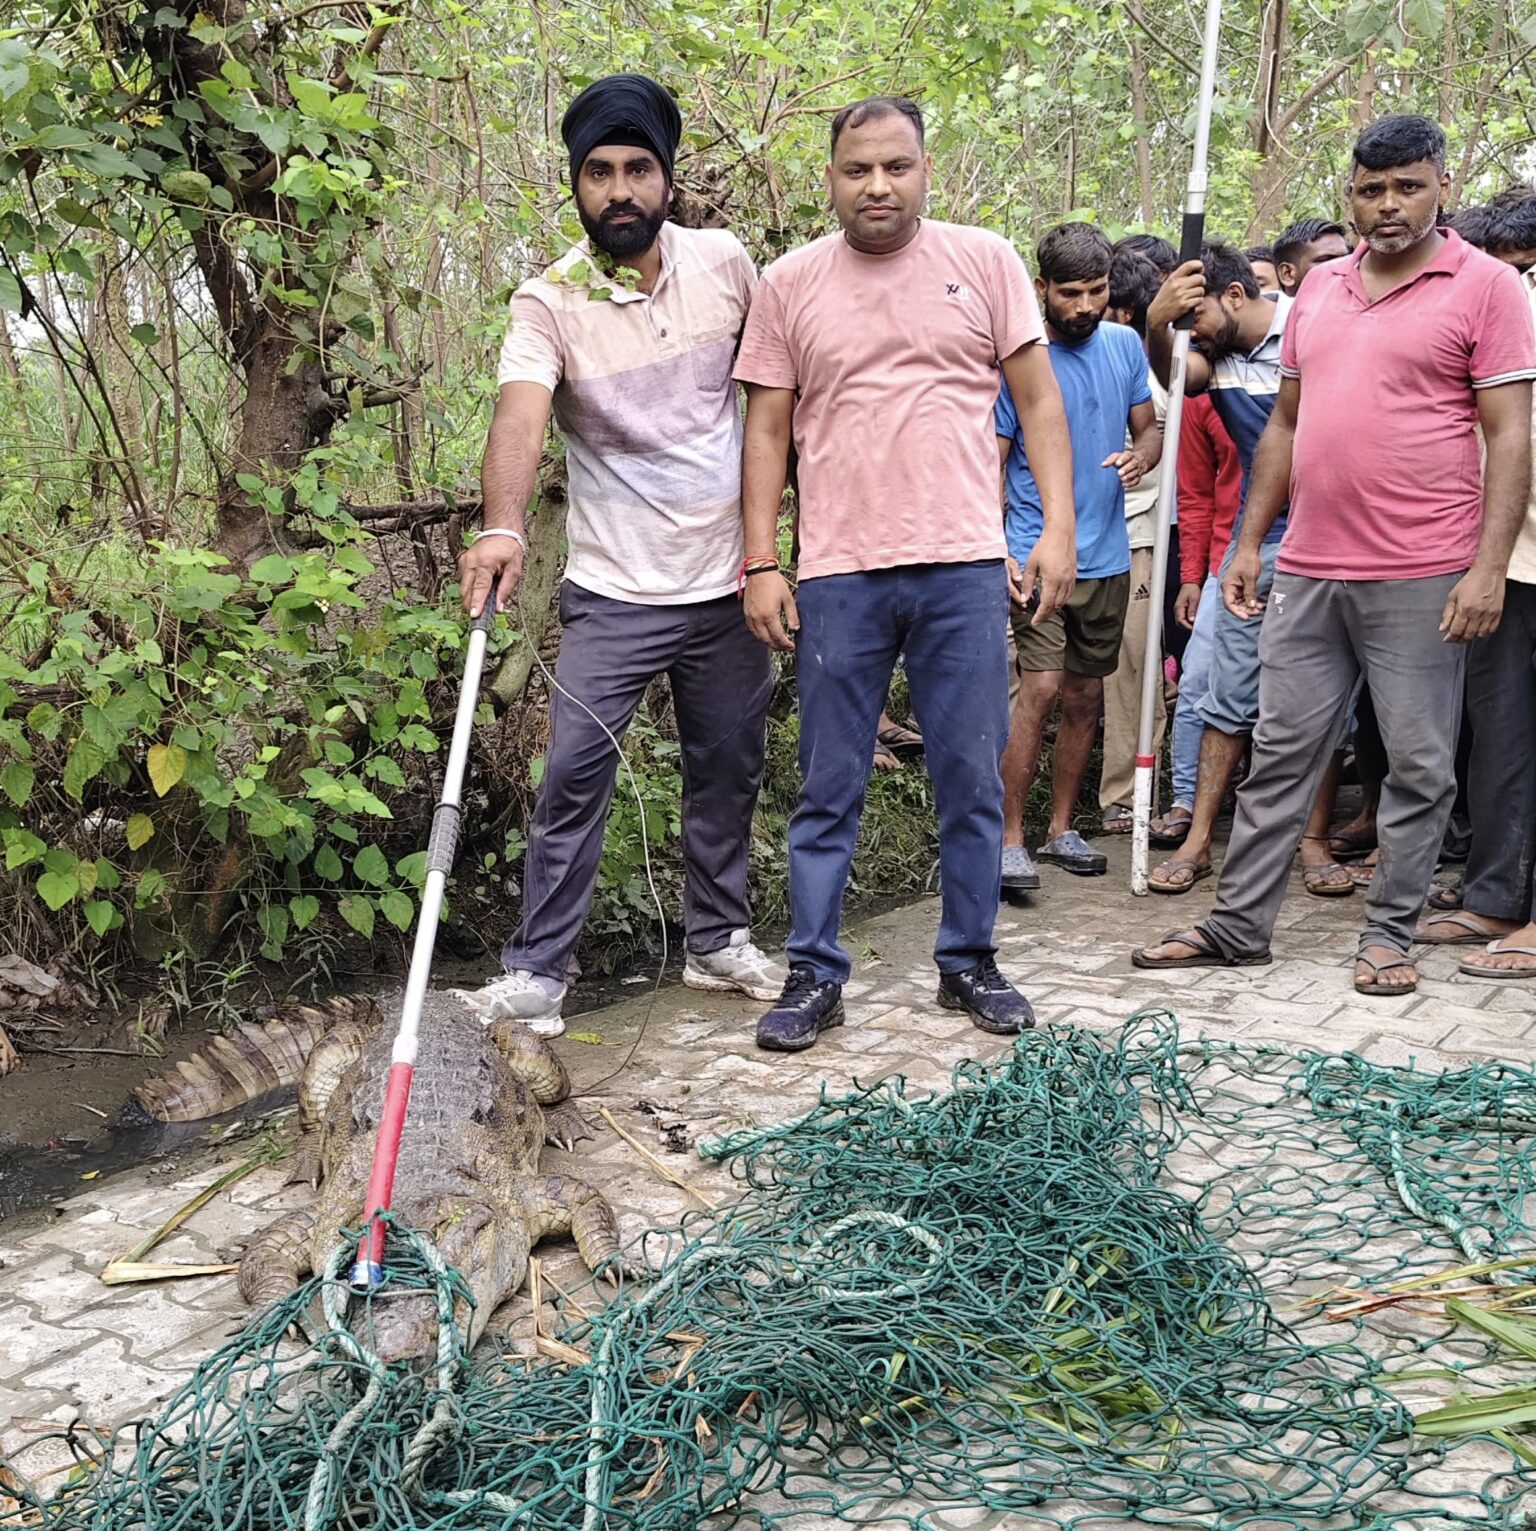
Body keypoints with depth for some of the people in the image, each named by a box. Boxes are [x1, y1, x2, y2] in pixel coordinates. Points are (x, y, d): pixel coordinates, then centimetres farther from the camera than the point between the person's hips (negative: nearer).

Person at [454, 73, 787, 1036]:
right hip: (614, 589, -3)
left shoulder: (726, 264, -1)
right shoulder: (549, 303, -11)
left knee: (728, 772, 13)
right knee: (575, 775, -8)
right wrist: (504, 528, -47)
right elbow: (520, 417, -29)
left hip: (728, 578, 3)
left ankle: (719, 940, 29)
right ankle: (537, 970, 2)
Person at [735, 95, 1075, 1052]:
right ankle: (815, 975, 15)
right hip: (837, 575, 0)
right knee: (829, 790, 5)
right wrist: (761, 563, 1)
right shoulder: (789, 284, 6)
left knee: (973, 781, 7)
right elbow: (768, 429, 7)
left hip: (965, 568, 0)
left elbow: (1039, 400, 7)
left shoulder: (986, 262, 6)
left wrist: (1059, 527, -2)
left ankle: (970, 961, 21)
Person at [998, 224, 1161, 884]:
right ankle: (1009, 838, -8)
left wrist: (1140, 456, -10)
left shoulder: (1125, 345, 6)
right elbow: (990, 464, -8)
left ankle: (1061, 828, 25)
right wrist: (997, 552, -20)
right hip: (1039, 553, -5)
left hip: (1108, 556, 6)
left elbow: (1149, 428, 15)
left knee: (1085, 696, 12)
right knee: (1040, 688, -17)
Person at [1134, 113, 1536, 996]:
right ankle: (1239, 925, 17)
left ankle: (1391, 933, 16)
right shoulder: (1320, 290, 14)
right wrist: (1250, 541, 14)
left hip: (1422, 576, -5)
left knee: (1420, 765, 3)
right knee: (1282, 752, 9)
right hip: (1310, 569, 5)